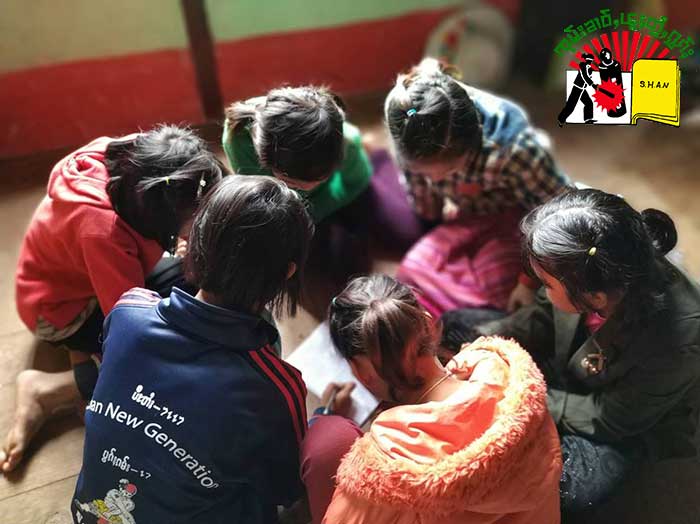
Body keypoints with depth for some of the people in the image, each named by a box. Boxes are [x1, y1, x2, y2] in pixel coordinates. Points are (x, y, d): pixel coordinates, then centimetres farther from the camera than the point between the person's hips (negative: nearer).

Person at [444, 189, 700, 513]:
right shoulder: (587, 268, -29)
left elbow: (609, 419, -23)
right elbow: (545, 316, -7)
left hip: (628, 421, -4)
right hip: (567, 363, 4)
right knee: (456, 327, -3)